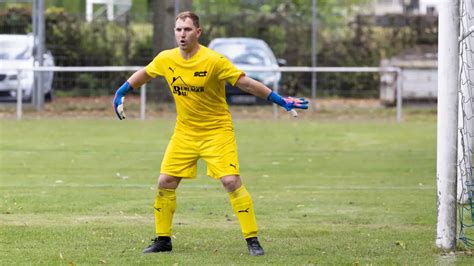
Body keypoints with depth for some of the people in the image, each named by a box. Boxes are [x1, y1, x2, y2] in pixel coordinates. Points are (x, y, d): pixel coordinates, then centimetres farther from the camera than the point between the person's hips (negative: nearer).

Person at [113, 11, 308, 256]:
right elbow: (143, 75, 16)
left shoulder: (213, 61, -19)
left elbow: (246, 83, -17)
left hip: (217, 131, -5)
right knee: (165, 182, 0)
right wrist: (119, 95, 18)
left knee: (231, 181, -16)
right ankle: (162, 239, 16)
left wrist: (281, 101, -21)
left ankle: (252, 240, -7)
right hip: (185, 132, 5)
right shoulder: (166, 60, -4)